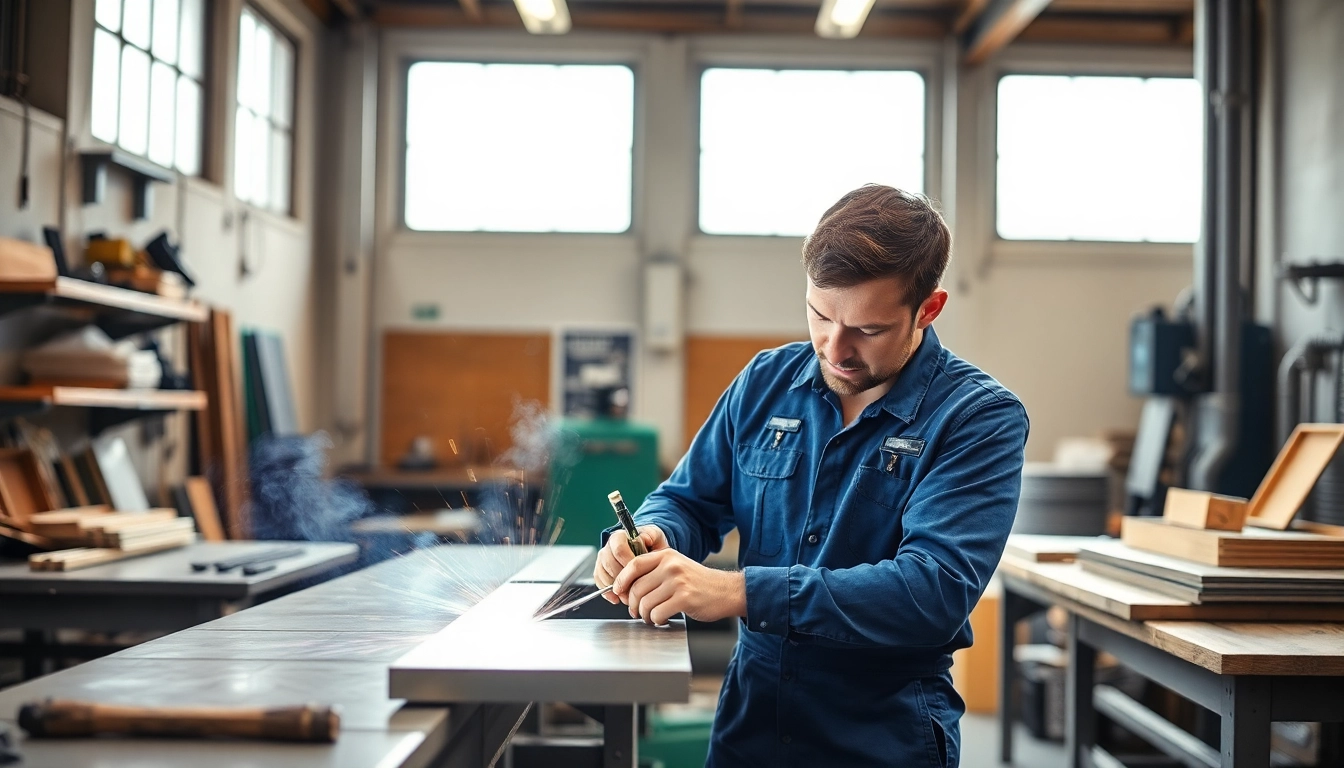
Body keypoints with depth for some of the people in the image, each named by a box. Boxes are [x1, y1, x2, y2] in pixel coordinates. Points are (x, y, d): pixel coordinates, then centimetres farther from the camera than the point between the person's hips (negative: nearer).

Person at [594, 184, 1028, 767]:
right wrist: (651, 539, -18)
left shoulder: (981, 417, -16)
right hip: (748, 716, 4)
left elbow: (938, 588, -28)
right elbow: (689, 500, 8)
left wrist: (738, 591, -37)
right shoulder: (767, 382, -1)